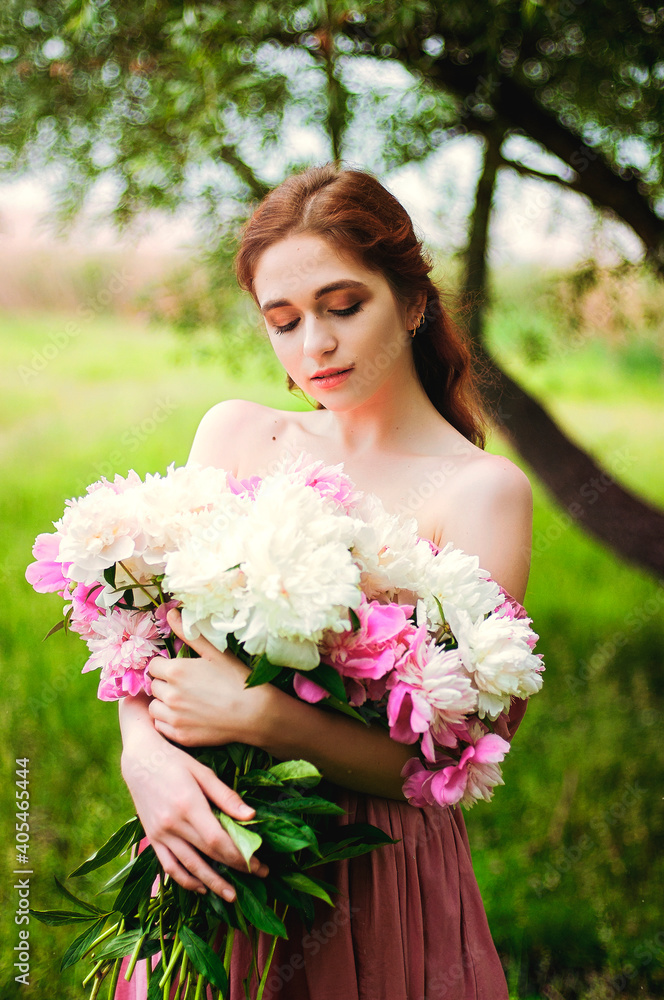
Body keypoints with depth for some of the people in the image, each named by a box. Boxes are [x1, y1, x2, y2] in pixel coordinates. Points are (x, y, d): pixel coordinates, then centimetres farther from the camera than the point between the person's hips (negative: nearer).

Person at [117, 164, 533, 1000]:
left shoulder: (481, 492, -13)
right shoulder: (236, 434, 0)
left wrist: (262, 714, -28)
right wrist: (143, 752, -21)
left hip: (380, 887, -3)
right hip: (212, 863, 4)